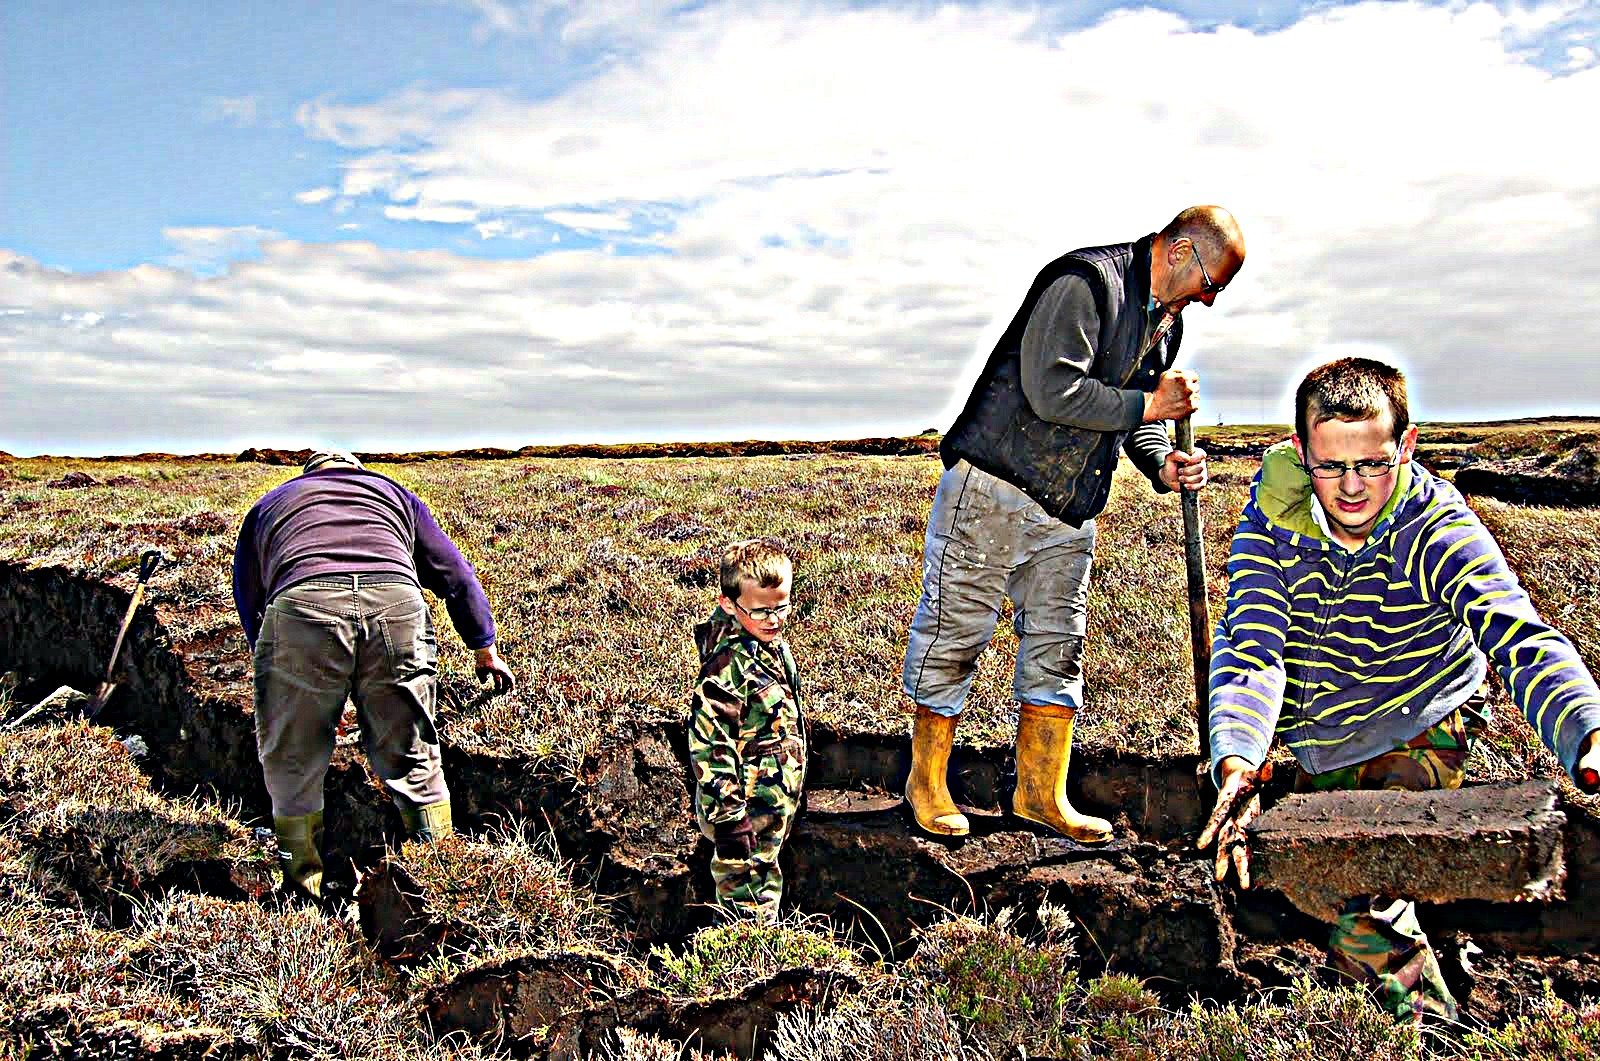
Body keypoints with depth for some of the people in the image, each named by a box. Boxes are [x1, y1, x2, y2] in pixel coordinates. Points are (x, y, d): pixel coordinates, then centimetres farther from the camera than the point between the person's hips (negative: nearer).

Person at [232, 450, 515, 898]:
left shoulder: (267, 506, 37)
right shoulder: (394, 492, 37)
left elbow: (249, 604, 36)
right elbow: (456, 575, 35)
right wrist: (486, 650, 45)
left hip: (300, 604, -1)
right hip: (397, 600, 1)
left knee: (292, 762, 17)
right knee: (413, 758, 16)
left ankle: (304, 888, 26)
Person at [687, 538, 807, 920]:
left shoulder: (773, 644, 4)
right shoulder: (727, 668, -25)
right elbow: (710, 747, -25)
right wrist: (728, 819, -24)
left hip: (778, 802, 9)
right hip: (749, 811, -9)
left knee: (765, 874, 23)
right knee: (748, 891, 5)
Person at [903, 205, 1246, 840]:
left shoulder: (1166, 321, 14)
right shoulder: (1085, 282, -16)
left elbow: (1134, 420, 20)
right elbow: (1052, 390, -25)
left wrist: (1164, 465, -1)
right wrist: (1147, 405, -16)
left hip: (1070, 510, 9)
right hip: (992, 490, -8)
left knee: (1058, 643, 9)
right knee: (956, 632, 1)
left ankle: (1041, 792, 20)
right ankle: (926, 781, 16)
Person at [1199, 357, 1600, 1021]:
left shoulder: (1439, 530, -24)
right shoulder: (1272, 522, -19)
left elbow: (1523, 641, -38)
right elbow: (1252, 648, -29)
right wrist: (1236, 767, -47)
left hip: (1421, 734, -3)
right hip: (1322, 750, 3)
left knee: (1360, 925, -18)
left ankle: (1430, 1020, 9)